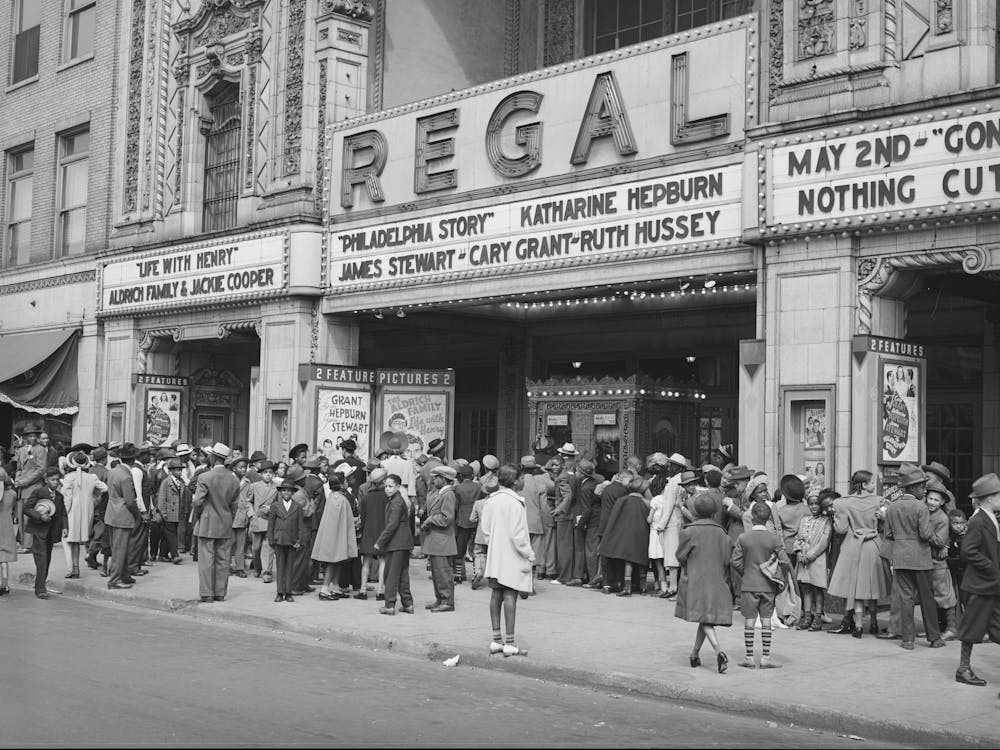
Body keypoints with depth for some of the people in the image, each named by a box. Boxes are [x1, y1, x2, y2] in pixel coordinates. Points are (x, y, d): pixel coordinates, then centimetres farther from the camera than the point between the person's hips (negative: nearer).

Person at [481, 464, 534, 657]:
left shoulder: (490, 501, 4)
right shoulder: (515, 502, -16)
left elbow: (485, 528, 8)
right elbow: (517, 534, -17)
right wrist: (529, 554, -8)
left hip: (494, 555, 7)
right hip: (512, 556, -7)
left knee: (496, 595, 10)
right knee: (510, 596, -5)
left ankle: (496, 640, 15)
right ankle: (509, 643, -3)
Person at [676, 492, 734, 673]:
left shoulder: (689, 532, -9)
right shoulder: (721, 533, 1)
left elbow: (681, 556, -4)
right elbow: (728, 559, 1)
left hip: (695, 582, -3)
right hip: (717, 582, 4)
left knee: (704, 620, -6)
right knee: (709, 616, 14)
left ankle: (719, 651, -27)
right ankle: (695, 654, 20)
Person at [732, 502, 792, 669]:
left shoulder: (743, 538, -8)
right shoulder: (774, 539, -5)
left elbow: (736, 562, -6)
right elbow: (785, 562, -8)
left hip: (749, 585, -1)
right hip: (768, 586, 1)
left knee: (749, 621, 5)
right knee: (766, 621, 8)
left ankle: (749, 658, 9)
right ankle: (765, 657, 9)